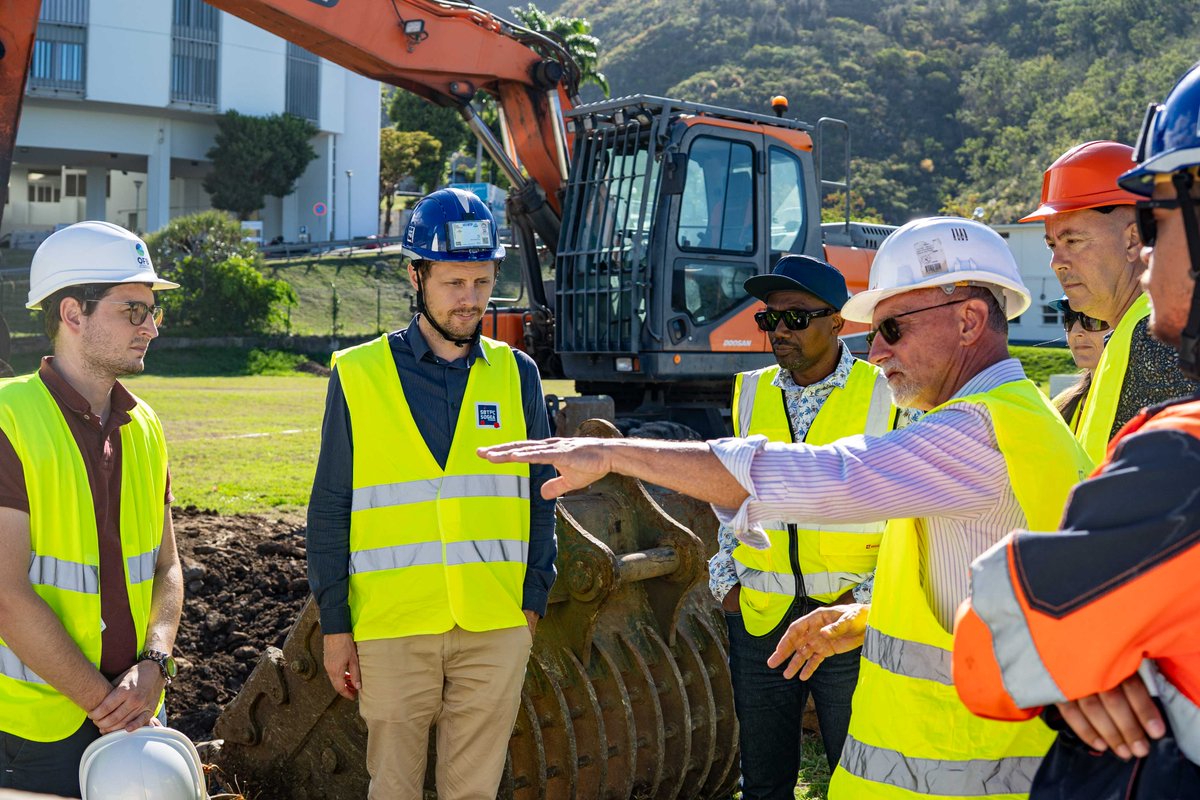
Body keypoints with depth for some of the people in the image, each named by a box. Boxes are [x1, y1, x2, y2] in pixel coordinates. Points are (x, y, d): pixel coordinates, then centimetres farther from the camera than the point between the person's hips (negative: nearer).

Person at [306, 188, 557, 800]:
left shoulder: (516, 375, 7)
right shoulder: (359, 376, 1)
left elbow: (539, 498, 11)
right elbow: (330, 511, 3)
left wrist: (533, 600, 4)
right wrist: (335, 624, 0)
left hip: (497, 628, 2)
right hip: (391, 628, -1)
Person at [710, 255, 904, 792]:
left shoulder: (886, 397, -4)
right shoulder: (752, 394, 9)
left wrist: (866, 595, -9)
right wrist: (725, 581, 9)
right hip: (757, 618, 4)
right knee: (763, 778, 13)